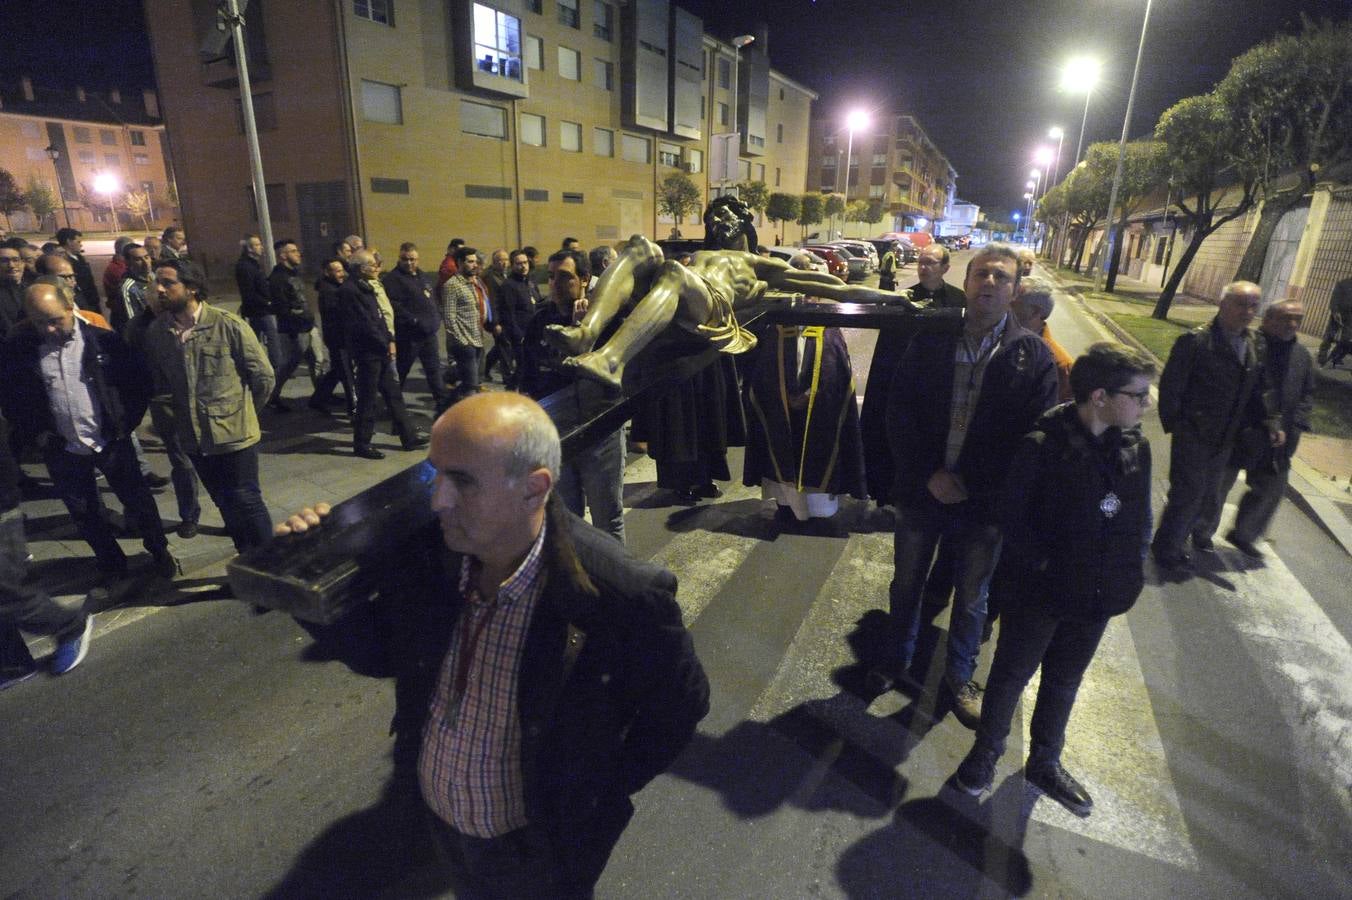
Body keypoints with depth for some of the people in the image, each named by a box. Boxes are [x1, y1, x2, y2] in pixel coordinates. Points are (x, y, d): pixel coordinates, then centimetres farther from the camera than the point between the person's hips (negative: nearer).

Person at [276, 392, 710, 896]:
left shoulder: (619, 593, -33)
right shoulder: (428, 551, -19)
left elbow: (681, 703, -17)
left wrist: (598, 794, -10)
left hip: (541, 844, -4)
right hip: (436, 818, 5)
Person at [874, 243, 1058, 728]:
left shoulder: (1032, 355, -6)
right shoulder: (929, 341, -4)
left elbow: (1035, 434, -10)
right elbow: (899, 411, -7)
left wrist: (968, 482, -16)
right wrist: (928, 475, -17)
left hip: (983, 502, -1)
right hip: (921, 490, 1)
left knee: (971, 598, 17)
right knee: (906, 584, 18)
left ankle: (959, 675, 41)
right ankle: (899, 660, 42)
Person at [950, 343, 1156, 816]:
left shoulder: (1136, 446, -4)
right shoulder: (1043, 445, -21)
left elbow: (1141, 517, 7)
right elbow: (1013, 517, -15)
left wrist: (1130, 572, 0)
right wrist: (1044, 565, -17)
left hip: (1097, 596, 5)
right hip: (1041, 590, -5)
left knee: (1064, 680, 22)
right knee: (1011, 674, 13)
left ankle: (1045, 763, 44)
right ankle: (985, 752, 36)